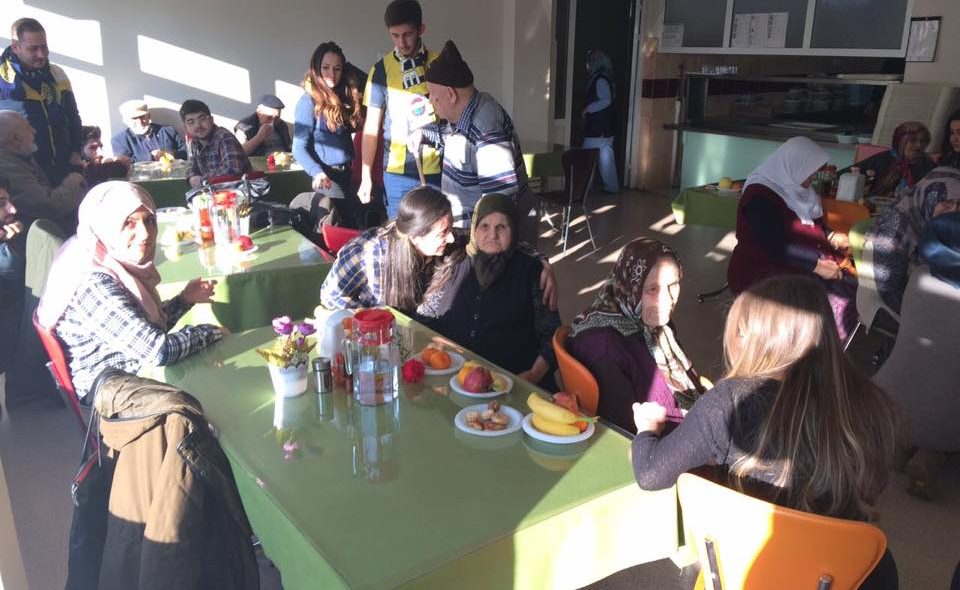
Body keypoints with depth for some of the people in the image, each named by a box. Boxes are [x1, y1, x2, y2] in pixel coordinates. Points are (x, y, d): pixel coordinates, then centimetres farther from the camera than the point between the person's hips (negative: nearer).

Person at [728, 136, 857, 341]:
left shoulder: (795, 190, 14)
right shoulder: (760, 197, -14)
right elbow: (775, 247, -22)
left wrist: (831, 236, 11)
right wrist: (817, 265, -23)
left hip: (803, 267, 9)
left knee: (857, 289, -13)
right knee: (835, 305, -29)